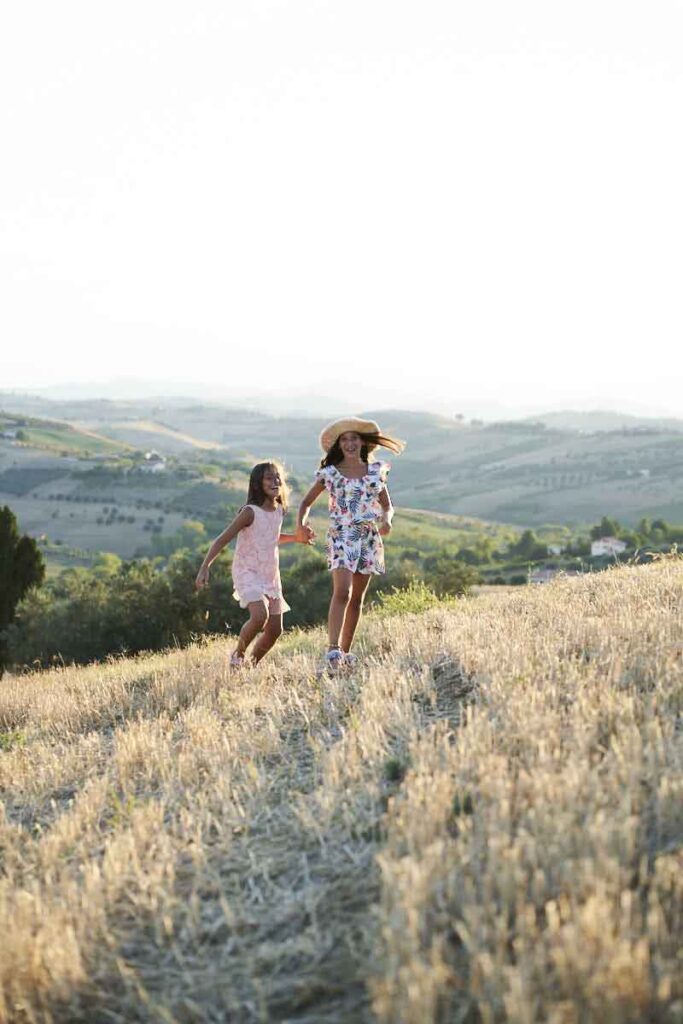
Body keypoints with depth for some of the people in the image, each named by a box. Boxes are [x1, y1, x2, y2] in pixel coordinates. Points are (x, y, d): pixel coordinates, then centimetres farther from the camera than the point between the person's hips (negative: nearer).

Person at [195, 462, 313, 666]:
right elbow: (222, 540, -16)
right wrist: (205, 567, -25)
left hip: (271, 576, 7)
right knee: (260, 615, -28)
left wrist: (295, 538, 11)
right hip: (248, 573, -7)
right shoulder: (250, 512, -16)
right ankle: (238, 653, -4)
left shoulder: (279, 510, 6)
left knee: (275, 629, 5)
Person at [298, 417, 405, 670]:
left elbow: (387, 506, 13)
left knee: (357, 597, 7)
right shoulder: (329, 473, 2)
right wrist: (301, 522, -11)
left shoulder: (375, 471, 9)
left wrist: (386, 520, -10)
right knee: (342, 592, -20)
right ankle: (333, 649, -24)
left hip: (369, 539, 4)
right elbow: (307, 502, 9)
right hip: (341, 538, -4)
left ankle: (345, 651, 15)